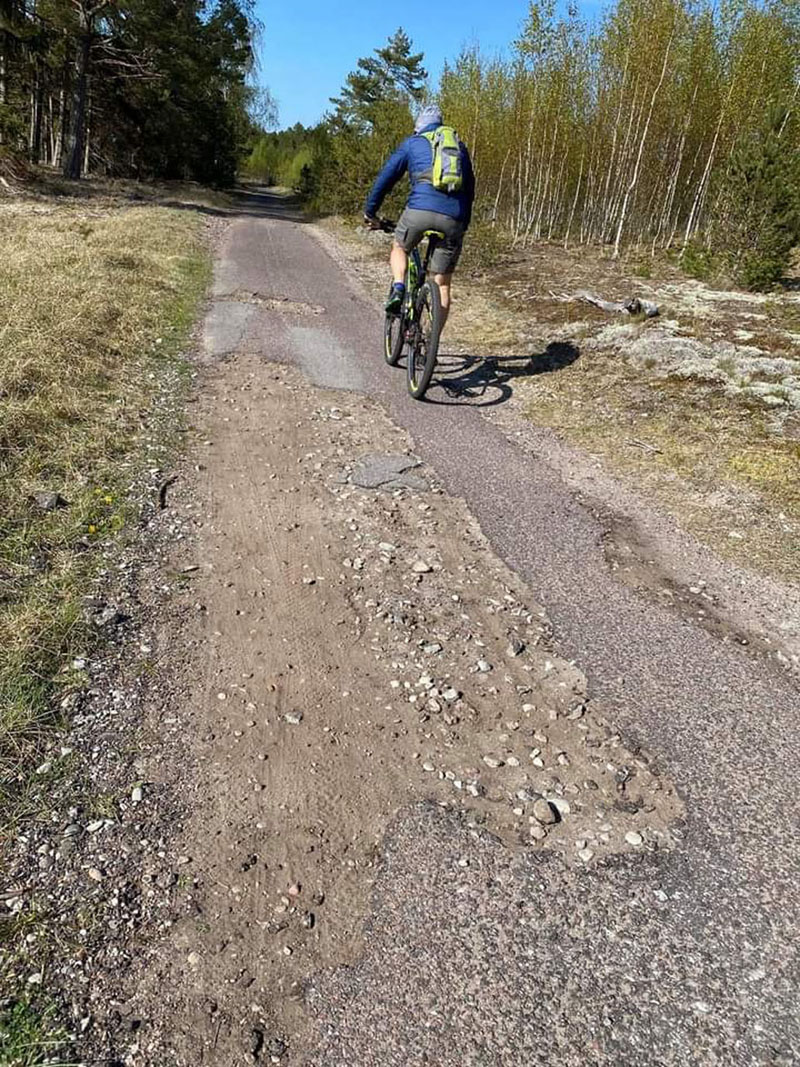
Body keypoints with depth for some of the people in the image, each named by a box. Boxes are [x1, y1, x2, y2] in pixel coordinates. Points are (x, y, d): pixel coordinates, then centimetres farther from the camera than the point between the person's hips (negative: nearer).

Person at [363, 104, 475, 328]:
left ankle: (398, 288, 2)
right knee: (442, 285, 9)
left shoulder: (412, 143, 19)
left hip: (420, 209, -2)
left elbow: (386, 177, 16)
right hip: (454, 218, 2)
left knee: (399, 247, 29)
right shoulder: (460, 146, 28)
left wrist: (370, 212, 25)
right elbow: (470, 186, 30)